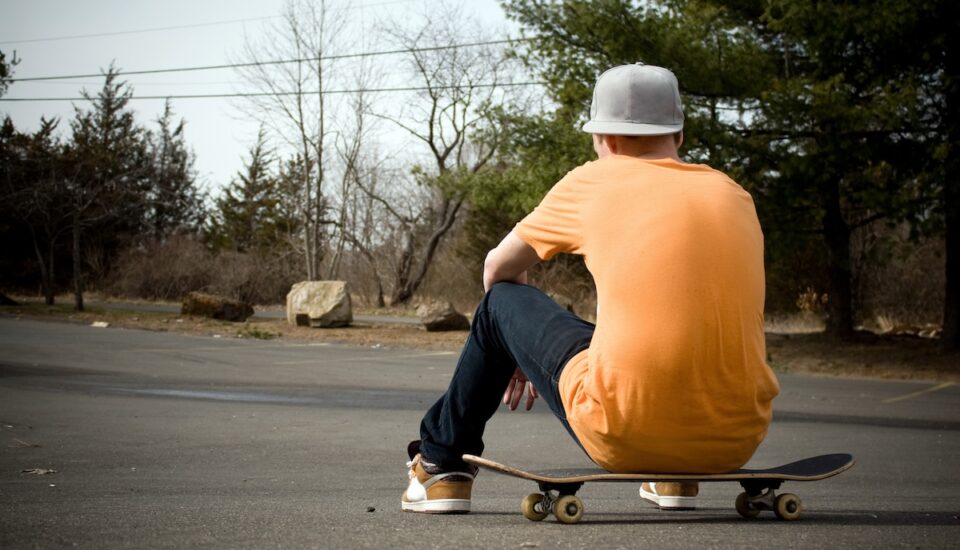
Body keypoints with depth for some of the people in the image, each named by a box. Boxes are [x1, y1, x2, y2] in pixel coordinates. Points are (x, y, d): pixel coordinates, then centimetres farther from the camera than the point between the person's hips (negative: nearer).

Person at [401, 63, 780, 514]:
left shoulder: (593, 182, 5)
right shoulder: (735, 196, 14)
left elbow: (498, 268, 21)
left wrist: (518, 348, 41)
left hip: (625, 433, -4)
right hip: (738, 441, 4)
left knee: (502, 301, 21)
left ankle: (442, 464, 32)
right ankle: (674, 476, 35)